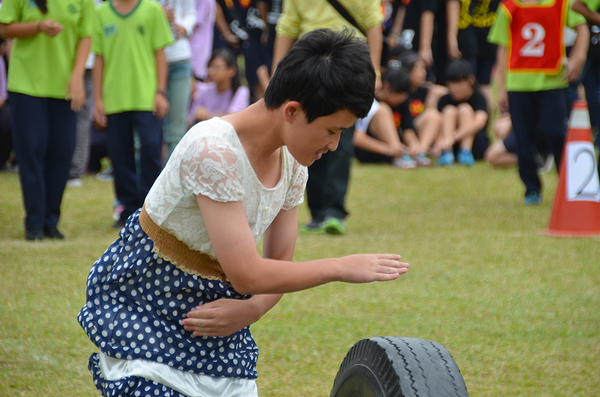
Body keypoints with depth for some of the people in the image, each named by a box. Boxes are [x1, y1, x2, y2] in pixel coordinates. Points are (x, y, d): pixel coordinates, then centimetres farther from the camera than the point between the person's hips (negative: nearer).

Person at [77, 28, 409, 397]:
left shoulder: (291, 163, -2)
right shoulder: (213, 152, -28)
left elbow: (280, 265, 5)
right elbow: (246, 274, -29)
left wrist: (251, 310, -17)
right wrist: (342, 267, -22)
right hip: (145, 308, -7)